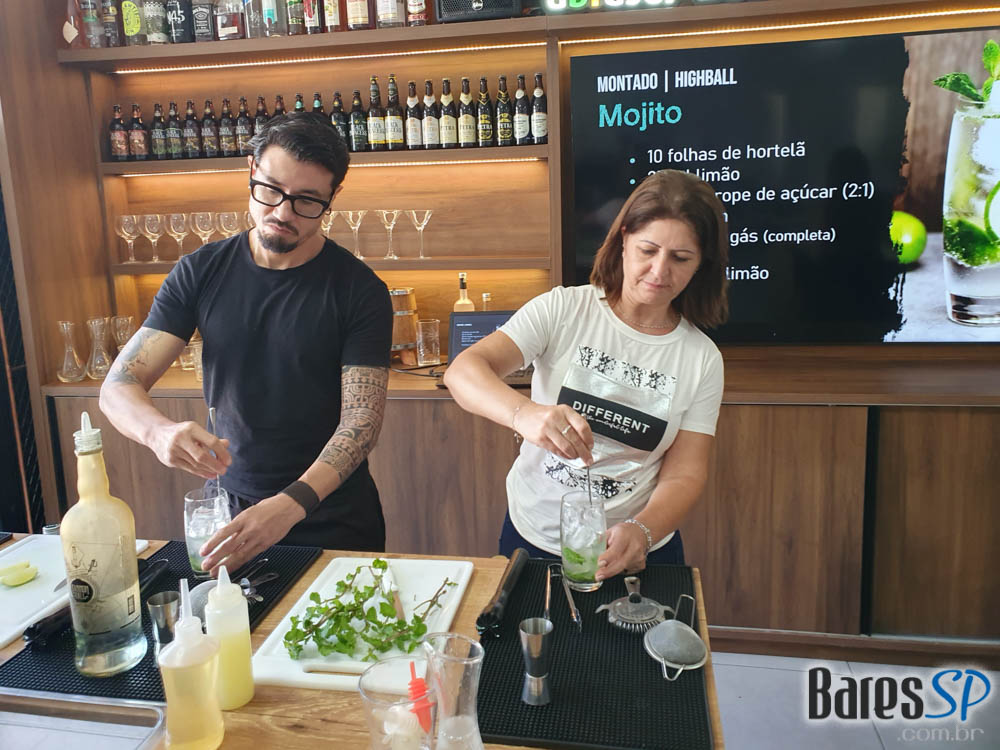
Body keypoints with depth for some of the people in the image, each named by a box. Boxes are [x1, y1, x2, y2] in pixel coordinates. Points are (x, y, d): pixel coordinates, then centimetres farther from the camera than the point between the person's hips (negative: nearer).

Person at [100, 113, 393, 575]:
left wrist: (291, 505, -33)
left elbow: (361, 420, -17)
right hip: (231, 510, 3)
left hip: (332, 517, -2)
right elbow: (119, 385, -7)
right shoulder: (199, 273, -5)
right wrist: (160, 431, -31)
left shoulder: (359, 290, -13)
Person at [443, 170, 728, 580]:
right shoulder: (562, 310, -11)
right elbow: (462, 371, -22)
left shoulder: (702, 358, -4)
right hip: (533, 538, 0)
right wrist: (524, 413, -42)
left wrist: (642, 532, -27)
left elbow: (685, 473, -7)